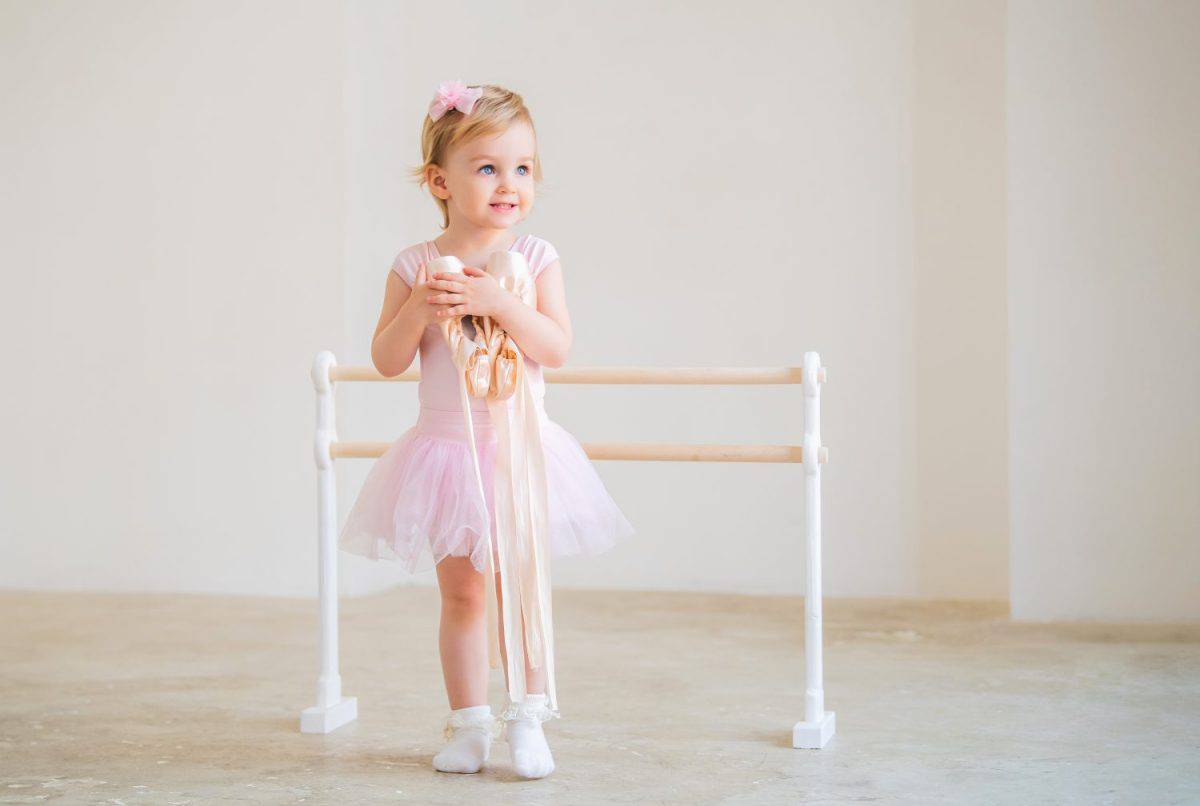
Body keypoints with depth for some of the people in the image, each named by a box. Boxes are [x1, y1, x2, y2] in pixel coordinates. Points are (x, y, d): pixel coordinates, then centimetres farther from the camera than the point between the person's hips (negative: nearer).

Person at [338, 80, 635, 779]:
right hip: (445, 447, 1)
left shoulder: (535, 257, -3)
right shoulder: (416, 264, -2)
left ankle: (528, 718, 12)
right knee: (461, 592, 7)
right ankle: (469, 722, 18)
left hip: (518, 446, -1)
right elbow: (387, 360, -2)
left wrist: (496, 301, -24)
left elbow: (557, 347, -13)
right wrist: (419, 308, -20)